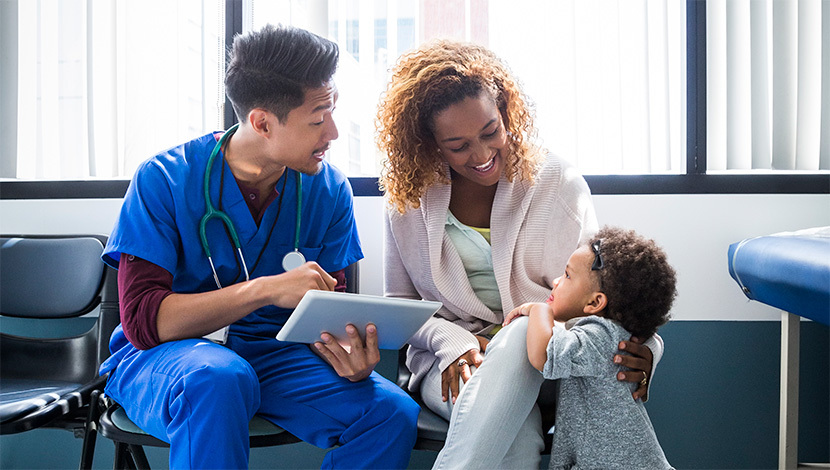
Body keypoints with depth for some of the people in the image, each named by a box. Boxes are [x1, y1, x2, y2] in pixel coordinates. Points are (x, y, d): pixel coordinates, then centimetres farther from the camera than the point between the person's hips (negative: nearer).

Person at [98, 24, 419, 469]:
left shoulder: (328, 190, -2)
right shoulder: (164, 180, -13)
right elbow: (142, 319, -19)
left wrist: (349, 354, -23)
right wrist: (266, 289, -30)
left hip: (272, 351, 4)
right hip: (166, 352, -3)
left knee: (394, 413, -20)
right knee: (219, 378, -39)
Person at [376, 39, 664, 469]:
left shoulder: (559, 184, 0)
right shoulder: (408, 198, 4)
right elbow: (397, 303, 9)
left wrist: (639, 346, -24)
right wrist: (452, 341, -13)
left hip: (541, 357, 1)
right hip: (449, 364, 0)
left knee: (527, 329, -40)